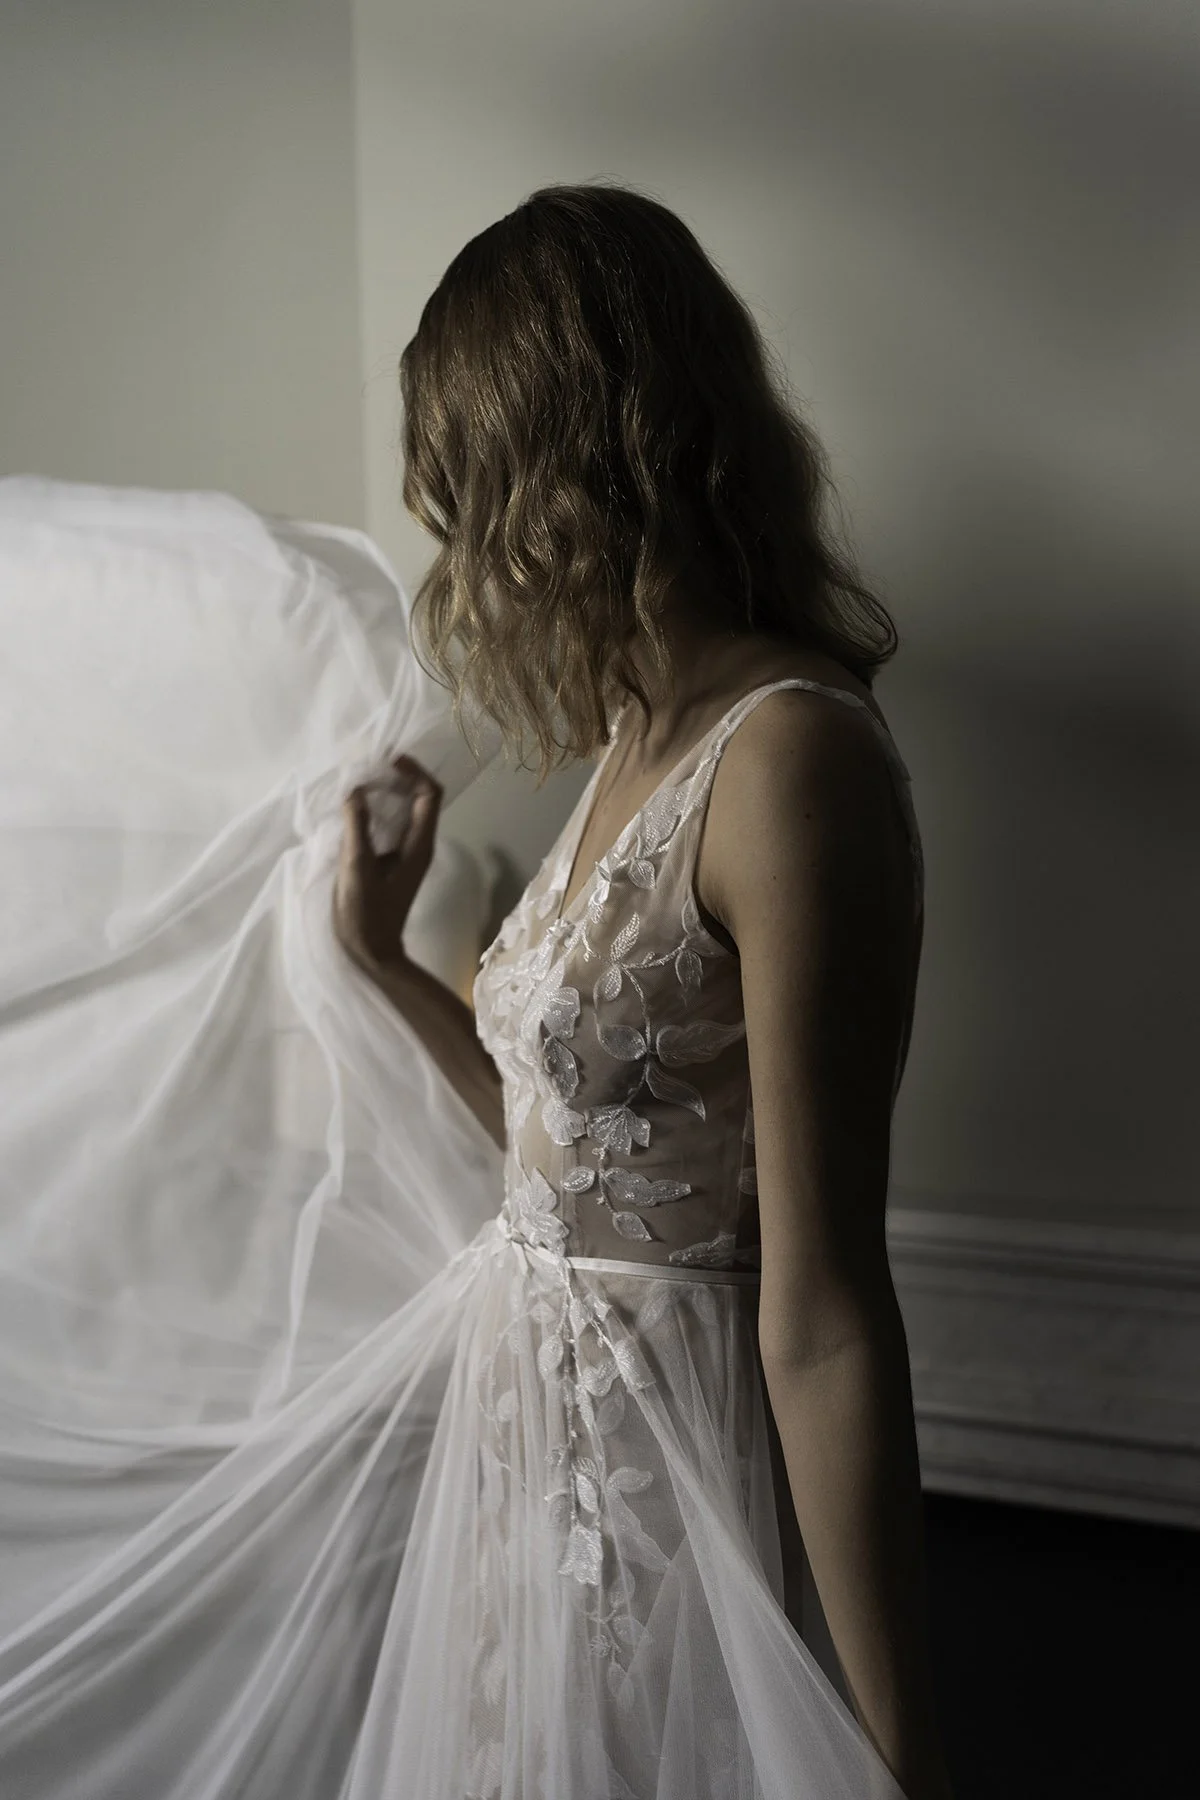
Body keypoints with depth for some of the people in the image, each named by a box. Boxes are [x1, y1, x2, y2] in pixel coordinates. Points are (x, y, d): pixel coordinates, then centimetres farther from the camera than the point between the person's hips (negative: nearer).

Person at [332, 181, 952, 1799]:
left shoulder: (792, 757, -22)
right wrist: (388, 960, 16)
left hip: (660, 1443, -9)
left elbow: (824, 1313, -24)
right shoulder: (648, 738, 6)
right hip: (541, 1407, 9)